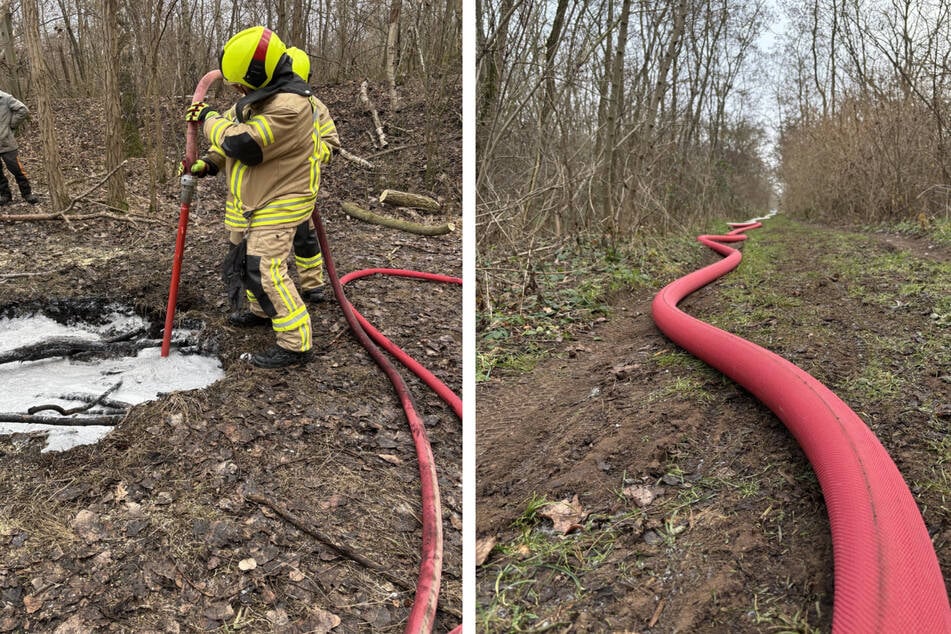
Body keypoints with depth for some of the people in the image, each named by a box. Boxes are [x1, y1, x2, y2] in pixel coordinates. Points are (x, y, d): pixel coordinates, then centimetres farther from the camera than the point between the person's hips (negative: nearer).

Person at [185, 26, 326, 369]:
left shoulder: (289, 106, -26)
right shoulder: (258, 96, 7)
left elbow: (243, 144, -29)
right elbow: (235, 135, 17)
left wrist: (210, 119, -13)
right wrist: (208, 163, 1)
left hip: (278, 203, -10)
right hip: (250, 200, 10)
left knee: (265, 271, -15)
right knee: (246, 261, 23)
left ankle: (295, 343, -8)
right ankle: (261, 311, 46)